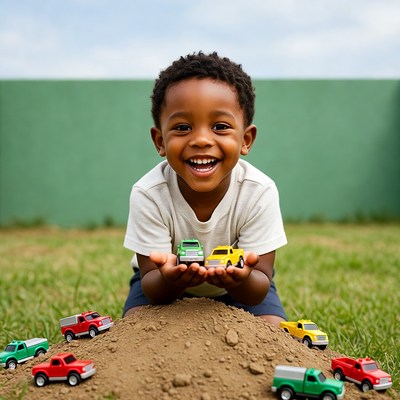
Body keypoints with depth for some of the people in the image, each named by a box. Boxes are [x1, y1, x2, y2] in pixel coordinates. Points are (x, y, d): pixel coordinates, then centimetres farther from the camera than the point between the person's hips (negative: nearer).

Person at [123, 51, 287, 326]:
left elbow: (259, 291, -27)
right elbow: (152, 289, -26)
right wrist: (170, 278, -52)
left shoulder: (260, 192, -29)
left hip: (240, 288, 1)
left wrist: (242, 280, -53)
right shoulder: (148, 194, -30)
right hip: (164, 286, 0)